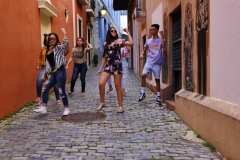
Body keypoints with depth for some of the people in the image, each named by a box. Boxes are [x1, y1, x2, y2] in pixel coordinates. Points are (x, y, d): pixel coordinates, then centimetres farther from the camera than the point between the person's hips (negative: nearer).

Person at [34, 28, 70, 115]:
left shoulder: (59, 48, -3)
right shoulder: (48, 50, 16)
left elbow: (66, 43, -24)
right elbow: (47, 64, 19)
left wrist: (64, 33, -18)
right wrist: (44, 73, 16)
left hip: (60, 72, -7)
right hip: (53, 73, 7)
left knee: (61, 91, -3)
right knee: (44, 89, 2)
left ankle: (66, 108, 12)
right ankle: (43, 108, 10)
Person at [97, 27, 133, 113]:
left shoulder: (119, 41, 2)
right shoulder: (105, 44, 13)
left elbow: (131, 43, -14)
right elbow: (104, 57, 16)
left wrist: (127, 32, -7)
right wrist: (100, 68, 14)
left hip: (117, 65, -4)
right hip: (108, 65, 4)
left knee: (117, 86, -1)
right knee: (101, 84, -8)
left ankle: (120, 106, 9)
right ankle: (102, 103, 12)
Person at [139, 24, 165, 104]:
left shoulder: (160, 39, 0)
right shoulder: (148, 41, 13)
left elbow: (163, 46, -21)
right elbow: (144, 50, 21)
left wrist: (161, 36, -17)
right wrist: (142, 54, 0)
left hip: (157, 63, -3)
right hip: (149, 62, 3)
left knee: (157, 79, 4)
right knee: (143, 75, -16)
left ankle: (158, 96, 15)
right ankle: (142, 93, -3)